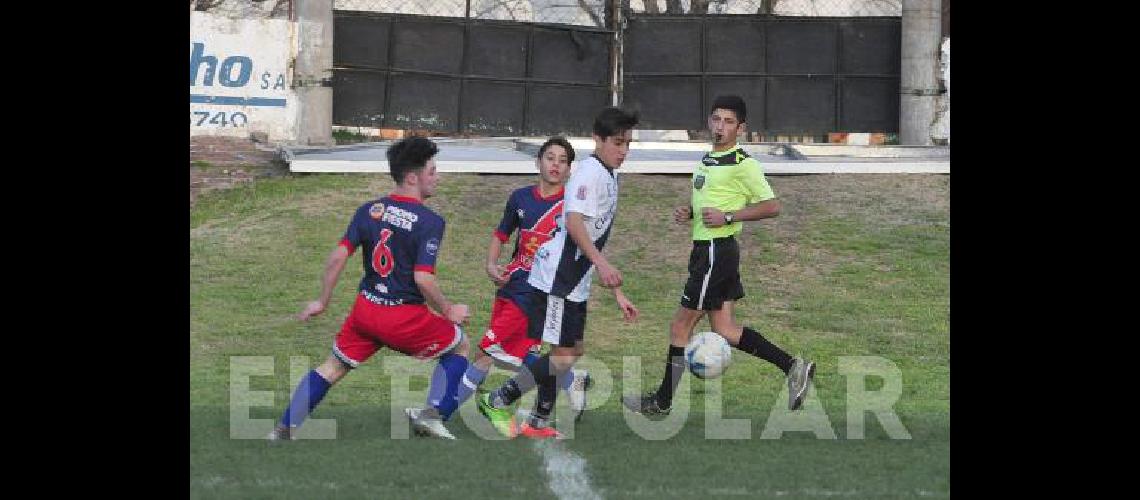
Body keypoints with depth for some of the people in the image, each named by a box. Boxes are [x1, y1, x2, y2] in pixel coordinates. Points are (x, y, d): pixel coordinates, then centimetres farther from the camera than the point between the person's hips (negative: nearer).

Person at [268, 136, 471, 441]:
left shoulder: (369, 210, 2)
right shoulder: (430, 222, -15)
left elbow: (337, 257, -2)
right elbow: (423, 279, -21)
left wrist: (322, 301, 9)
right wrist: (448, 311, -6)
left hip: (366, 310, 5)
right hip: (405, 317, -5)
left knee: (334, 367, 19)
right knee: (459, 346, 18)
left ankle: (283, 430, 16)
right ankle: (434, 413, 4)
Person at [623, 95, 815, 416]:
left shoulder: (743, 165, -12)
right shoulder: (708, 160, 15)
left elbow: (771, 206, -15)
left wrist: (727, 217, -20)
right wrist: (687, 212, 9)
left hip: (717, 250, -10)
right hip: (706, 248, 10)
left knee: (681, 326, -1)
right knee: (723, 331, 10)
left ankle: (662, 401, 10)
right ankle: (793, 367, 14)